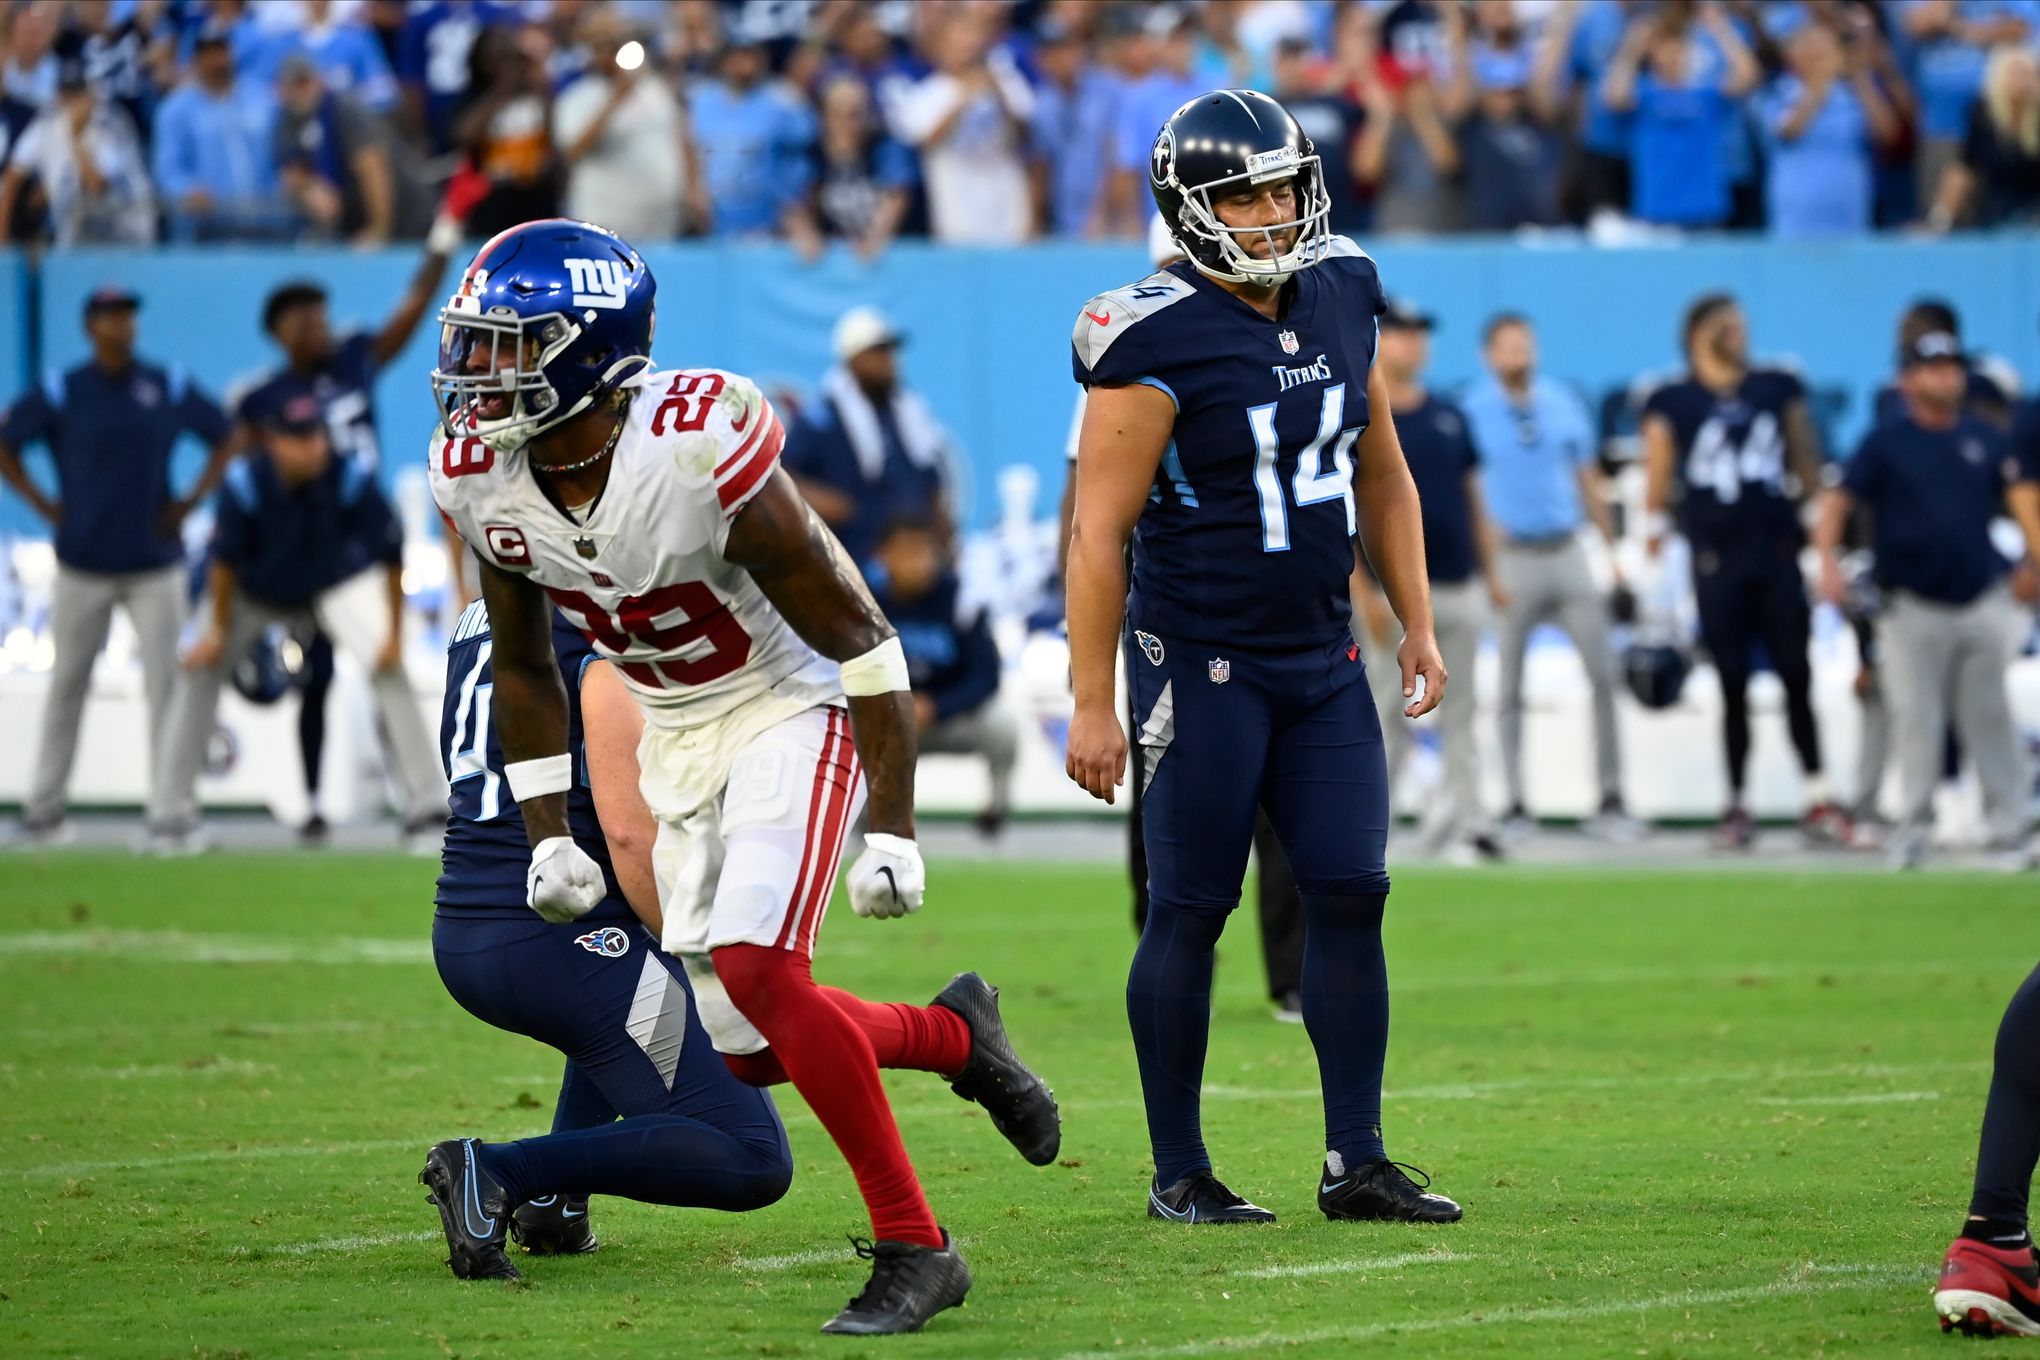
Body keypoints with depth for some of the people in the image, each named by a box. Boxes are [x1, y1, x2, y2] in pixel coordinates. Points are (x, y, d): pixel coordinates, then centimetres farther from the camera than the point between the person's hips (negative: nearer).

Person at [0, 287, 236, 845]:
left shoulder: (170, 388, 2)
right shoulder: (59, 393, -2)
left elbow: (225, 438, 12)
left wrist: (192, 500, 2)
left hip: (155, 564, 1)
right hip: (83, 565, -1)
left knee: (166, 682, -3)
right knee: (67, 684, 5)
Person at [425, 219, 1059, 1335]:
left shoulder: (697, 450, -30)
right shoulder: (479, 476, -12)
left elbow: (858, 640, -21)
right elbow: (523, 666, 7)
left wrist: (890, 827, -21)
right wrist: (547, 834, 4)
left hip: (792, 711, -7)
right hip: (676, 735, 7)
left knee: (753, 968, -25)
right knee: (743, 1048, 3)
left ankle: (914, 1250, -15)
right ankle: (955, 1035, 32)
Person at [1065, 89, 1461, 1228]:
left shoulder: (1342, 300, 4)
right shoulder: (1159, 344, -16)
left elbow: (1382, 475, 17)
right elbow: (1100, 532, -14)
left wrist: (1418, 621, 14)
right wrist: (1093, 703, -15)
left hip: (1323, 658, 6)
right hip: (1201, 661, -6)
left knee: (1352, 891, 1)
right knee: (1192, 911, -1)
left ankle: (1357, 1160, 6)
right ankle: (1180, 1174, 7)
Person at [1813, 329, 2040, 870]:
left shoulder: (1989, 442, 10)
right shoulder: (1885, 444, 1)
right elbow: (1838, 500, -7)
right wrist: (1828, 559, -25)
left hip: (1982, 602, 2)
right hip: (1913, 607, -2)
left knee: (1990, 718, 2)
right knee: (1915, 718, -2)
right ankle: (1912, 828, 3)